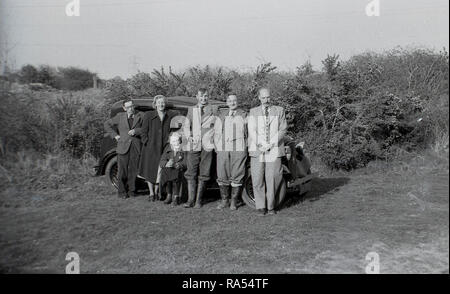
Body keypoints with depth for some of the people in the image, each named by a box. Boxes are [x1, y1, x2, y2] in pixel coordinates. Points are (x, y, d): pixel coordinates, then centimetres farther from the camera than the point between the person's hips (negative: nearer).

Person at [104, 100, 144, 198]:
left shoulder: (139, 116, 8)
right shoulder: (120, 116, 7)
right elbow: (107, 124, 13)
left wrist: (135, 131, -12)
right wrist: (115, 135, 5)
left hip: (135, 147, 1)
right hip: (123, 147, 0)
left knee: (133, 170, 4)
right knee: (122, 170, 0)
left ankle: (131, 190, 16)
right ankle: (122, 192, 9)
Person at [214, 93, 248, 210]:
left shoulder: (243, 115, 10)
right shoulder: (221, 115, 15)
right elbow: (216, 132, 16)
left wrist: (246, 147, 1)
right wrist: (217, 147, 6)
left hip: (239, 149, -2)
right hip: (223, 149, 2)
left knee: (237, 176, -3)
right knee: (222, 176, 1)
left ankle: (234, 202, 7)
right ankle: (224, 200, 13)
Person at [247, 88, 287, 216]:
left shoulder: (279, 111, 11)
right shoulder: (253, 112, 11)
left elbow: (282, 130, 4)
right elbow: (252, 131, 2)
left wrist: (271, 144, -8)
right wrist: (261, 145, -10)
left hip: (274, 150, 0)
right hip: (257, 150, 0)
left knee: (273, 179, -1)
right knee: (258, 180, -1)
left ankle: (271, 206, 10)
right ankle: (261, 206, 9)